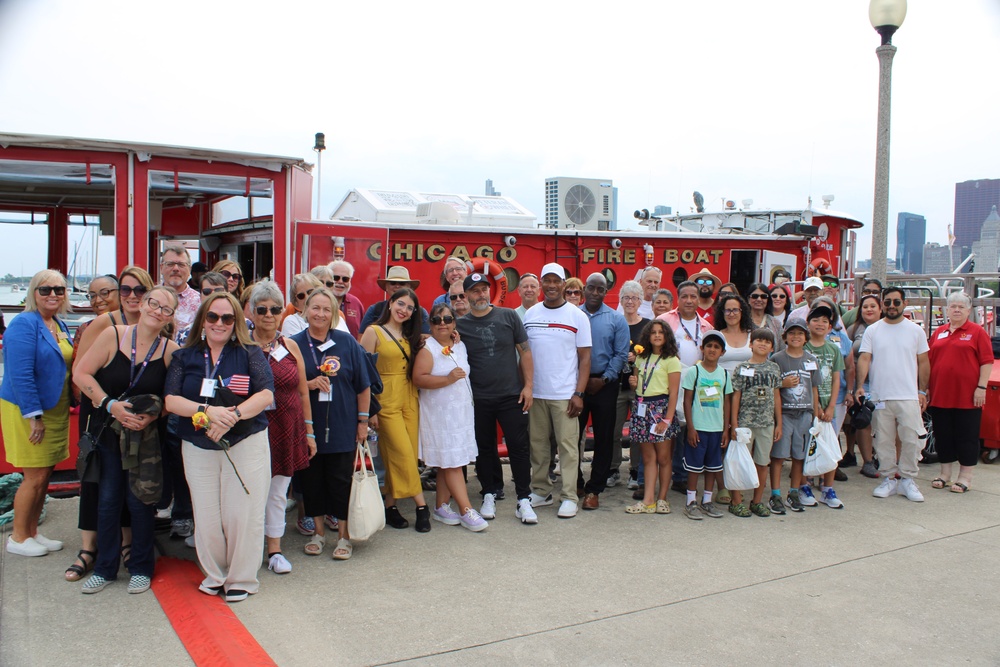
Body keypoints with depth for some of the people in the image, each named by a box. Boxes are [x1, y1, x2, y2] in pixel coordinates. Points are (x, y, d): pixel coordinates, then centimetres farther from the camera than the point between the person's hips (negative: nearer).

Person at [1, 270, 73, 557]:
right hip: (28, 412, -8)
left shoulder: (60, 326, 10)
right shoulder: (25, 324, -16)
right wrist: (34, 416, -21)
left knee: (45, 474, 13)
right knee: (35, 477, -2)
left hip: (55, 411, 8)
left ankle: (32, 532, 26)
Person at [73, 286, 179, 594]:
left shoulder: (171, 351, -7)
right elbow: (81, 373, -7)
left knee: (140, 499, 4)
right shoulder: (113, 335, -7)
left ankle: (140, 568, 20)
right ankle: (105, 568, 24)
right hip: (107, 431, 1)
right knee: (108, 498, 8)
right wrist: (111, 405, -16)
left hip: (147, 436, -1)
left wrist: (152, 416, -19)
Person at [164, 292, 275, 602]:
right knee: (206, 515, 5)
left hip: (246, 443, -2)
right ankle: (214, 575, 24)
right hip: (198, 447, 2)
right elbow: (171, 400, -2)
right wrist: (207, 411, -19)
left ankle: (241, 579, 14)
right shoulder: (183, 357, 8)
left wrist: (231, 416, -23)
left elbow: (266, 394, -10)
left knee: (242, 513, -2)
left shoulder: (250, 353, 1)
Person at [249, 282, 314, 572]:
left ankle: (275, 550, 20)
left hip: (287, 429, 3)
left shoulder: (290, 346, 7)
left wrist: (309, 431, 9)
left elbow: (303, 392, 10)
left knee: (278, 492, 10)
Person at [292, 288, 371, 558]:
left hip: (342, 427, -1)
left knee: (341, 481, 4)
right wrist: (308, 385, -16)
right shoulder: (294, 344, -1)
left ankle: (344, 535, 17)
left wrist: (363, 420, 3)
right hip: (308, 426, 1)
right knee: (312, 480, 9)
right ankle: (318, 532, 25)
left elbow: (363, 385, 4)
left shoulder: (346, 342, 0)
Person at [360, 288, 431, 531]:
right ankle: (421, 506, 0)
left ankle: (390, 506, 15)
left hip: (410, 399, 6)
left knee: (400, 456, 5)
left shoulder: (409, 336, 14)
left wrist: (422, 346, 1)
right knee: (404, 454, -8)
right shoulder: (374, 332, -4)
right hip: (386, 400, -6)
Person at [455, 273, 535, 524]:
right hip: (478, 399, 1)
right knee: (485, 448, 10)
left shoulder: (508, 316, 1)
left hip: (511, 396, -1)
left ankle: (524, 499, 9)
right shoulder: (460, 325, 1)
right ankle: (489, 495, 25)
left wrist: (528, 385, -3)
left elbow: (525, 351, 3)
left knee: (519, 447, 0)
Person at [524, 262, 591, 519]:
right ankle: (540, 491, 23)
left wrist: (579, 393, -9)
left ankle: (569, 497, 8)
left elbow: (585, 357, -2)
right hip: (535, 393, 3)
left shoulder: (577, 316, -2)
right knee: (538, 445, 10)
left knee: (567, 446, 1)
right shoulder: (530, 314, 6)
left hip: (565, 394, -3)